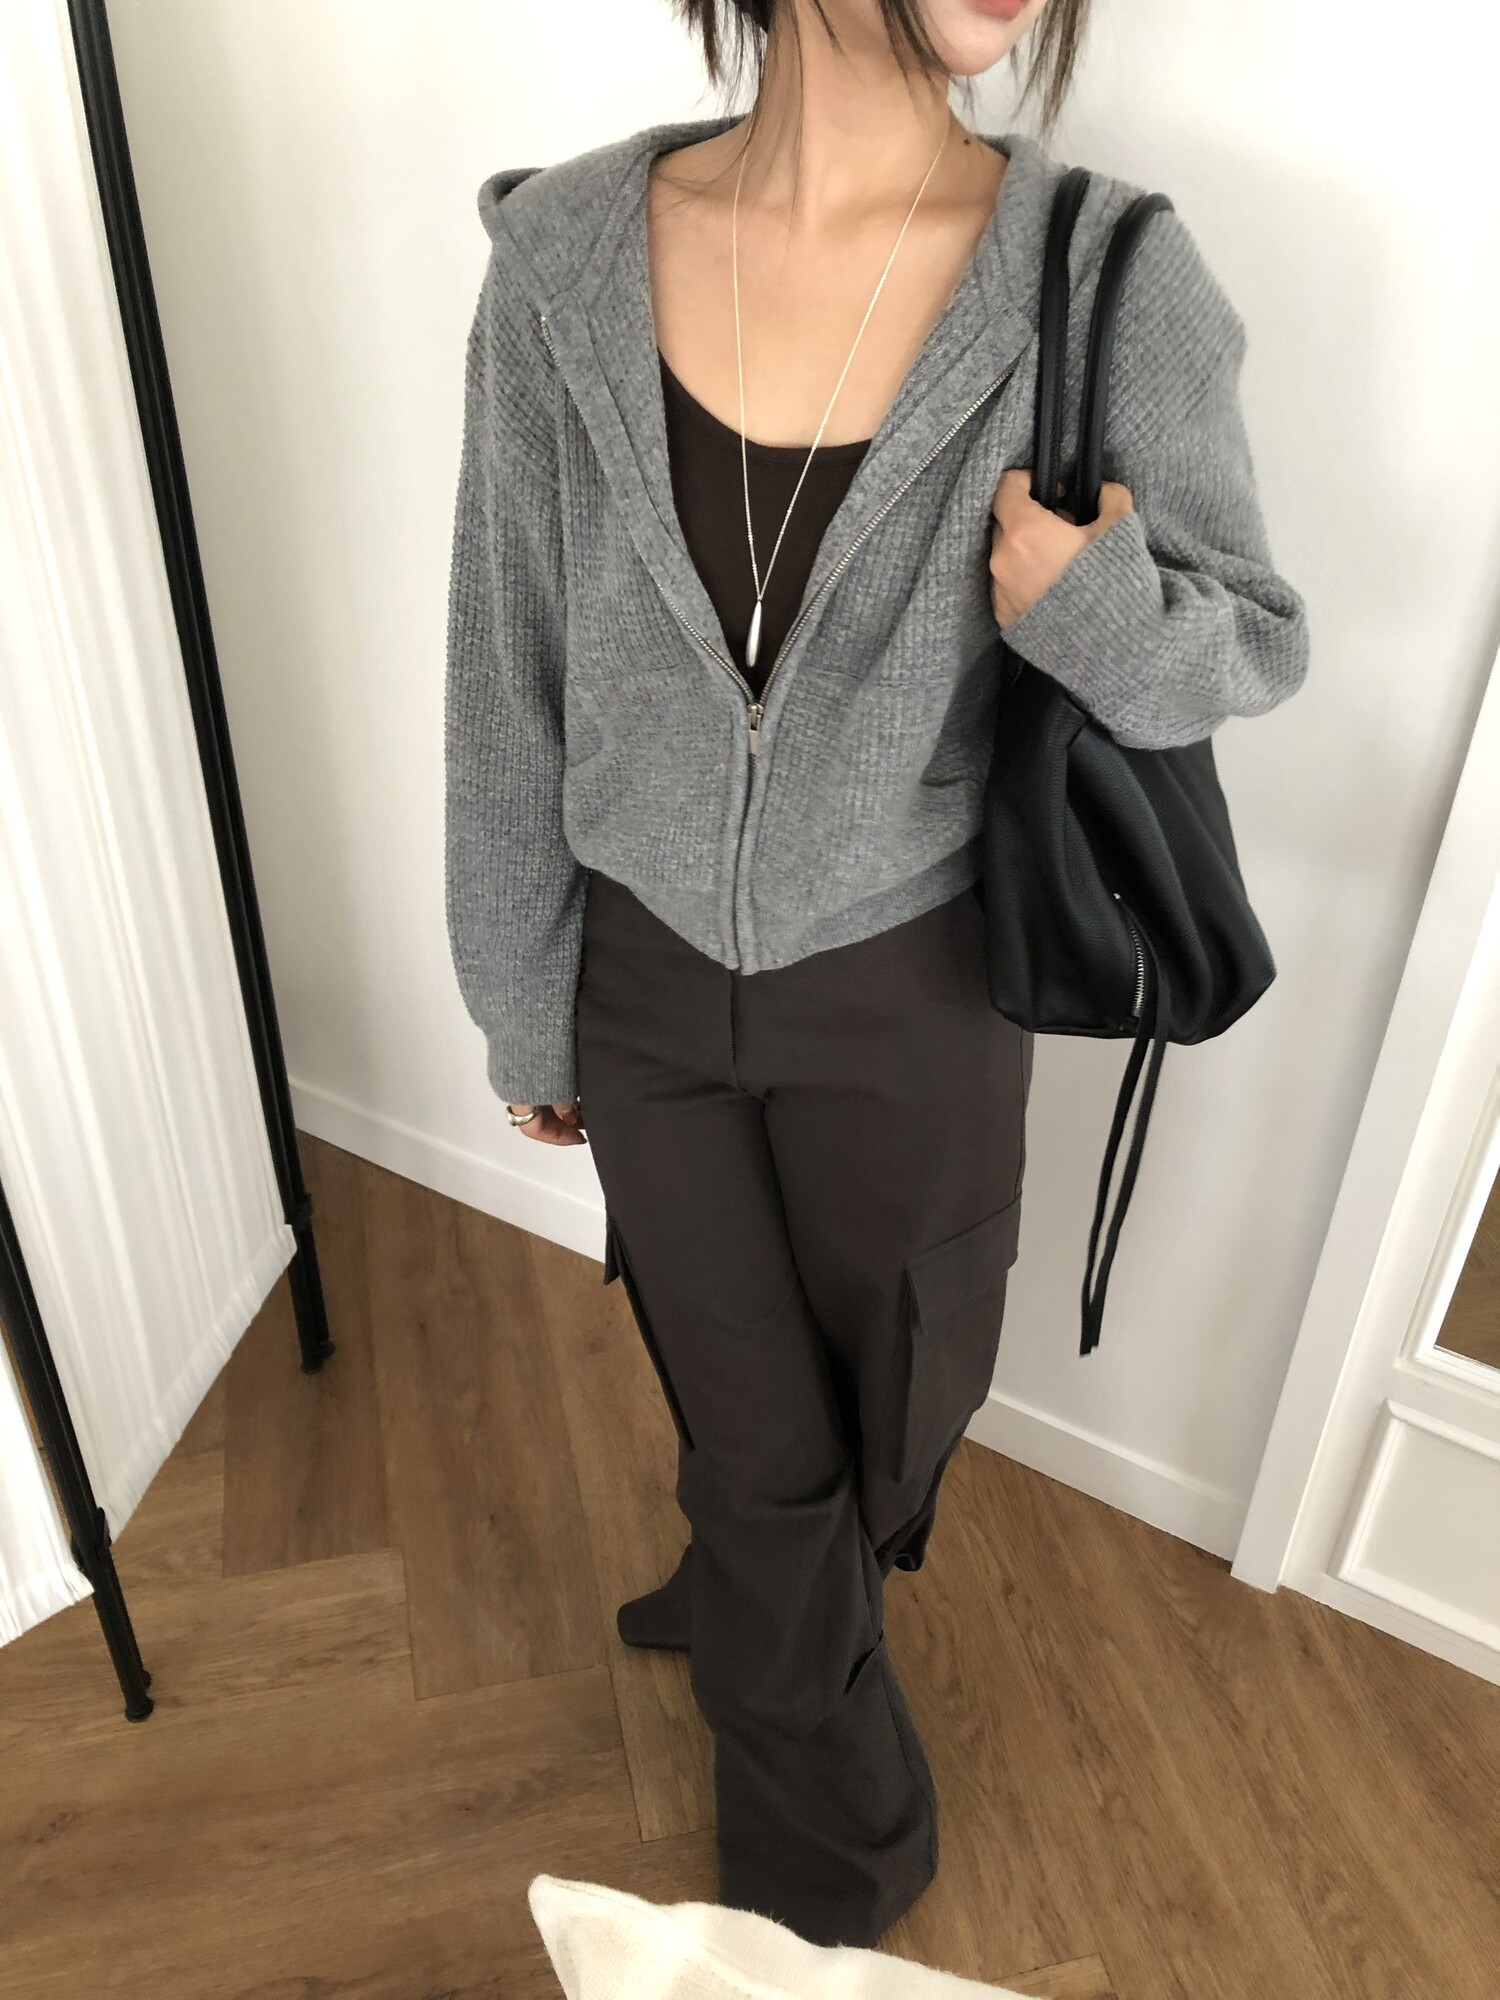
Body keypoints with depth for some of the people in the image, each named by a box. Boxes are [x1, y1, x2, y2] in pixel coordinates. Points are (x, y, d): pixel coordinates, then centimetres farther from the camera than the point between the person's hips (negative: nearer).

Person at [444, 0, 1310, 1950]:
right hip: (646, 981, 2)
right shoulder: (568, 251, -11)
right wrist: (524, 1008, 4)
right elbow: (511, 675, -3)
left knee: (875, 1410, 22)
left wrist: (1104, 611, -27)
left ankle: (748, 1593, 63)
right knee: (751, 1425, 19)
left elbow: (1259, 637, -2)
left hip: (904, 995, -1)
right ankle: (845, 1832, 53)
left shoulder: (1110, 283, -16)